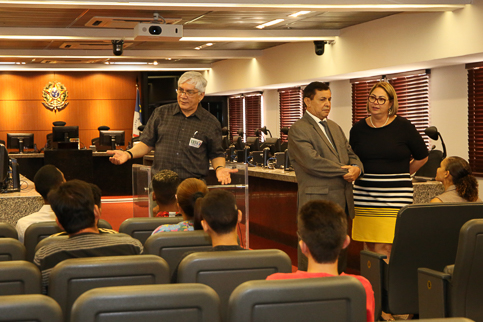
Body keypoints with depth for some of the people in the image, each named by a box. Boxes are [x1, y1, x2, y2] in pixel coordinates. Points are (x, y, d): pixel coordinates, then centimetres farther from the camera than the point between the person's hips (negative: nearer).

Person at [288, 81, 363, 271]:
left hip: (342, 201, 8)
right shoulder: (298, 130, -8)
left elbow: (350, 154, 19)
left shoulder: (334, 127, 20)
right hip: (317, 202, -8)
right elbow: (312, 162, -19)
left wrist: (356, 168, -5)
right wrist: (344, 171, -12)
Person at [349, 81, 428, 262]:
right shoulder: (358, 129, 8)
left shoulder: (403, 127, -1)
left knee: (383, 249, -10)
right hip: (364, 196, 4)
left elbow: (422, 157, 10)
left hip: (395, 197, -3)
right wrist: (369, 177, 12)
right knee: (369, 247, 4)